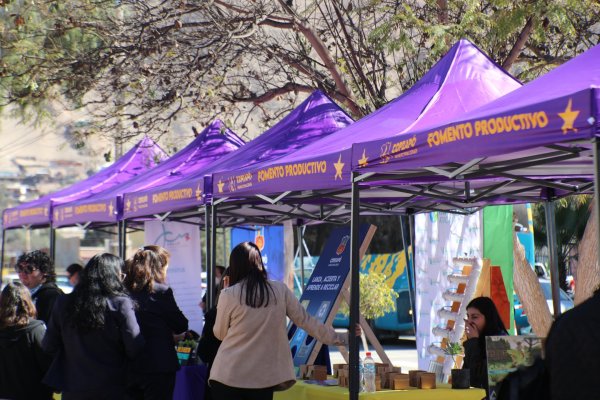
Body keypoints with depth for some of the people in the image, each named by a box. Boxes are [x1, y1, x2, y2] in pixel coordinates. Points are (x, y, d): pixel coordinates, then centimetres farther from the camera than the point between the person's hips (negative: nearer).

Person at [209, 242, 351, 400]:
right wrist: (338, 338, 17)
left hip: (228, 376, -2)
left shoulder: (229, 295, -7)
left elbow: (220, 334, 7)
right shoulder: (280, 290, 0)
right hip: (264, 377, 2)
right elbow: (305, 320, 6)